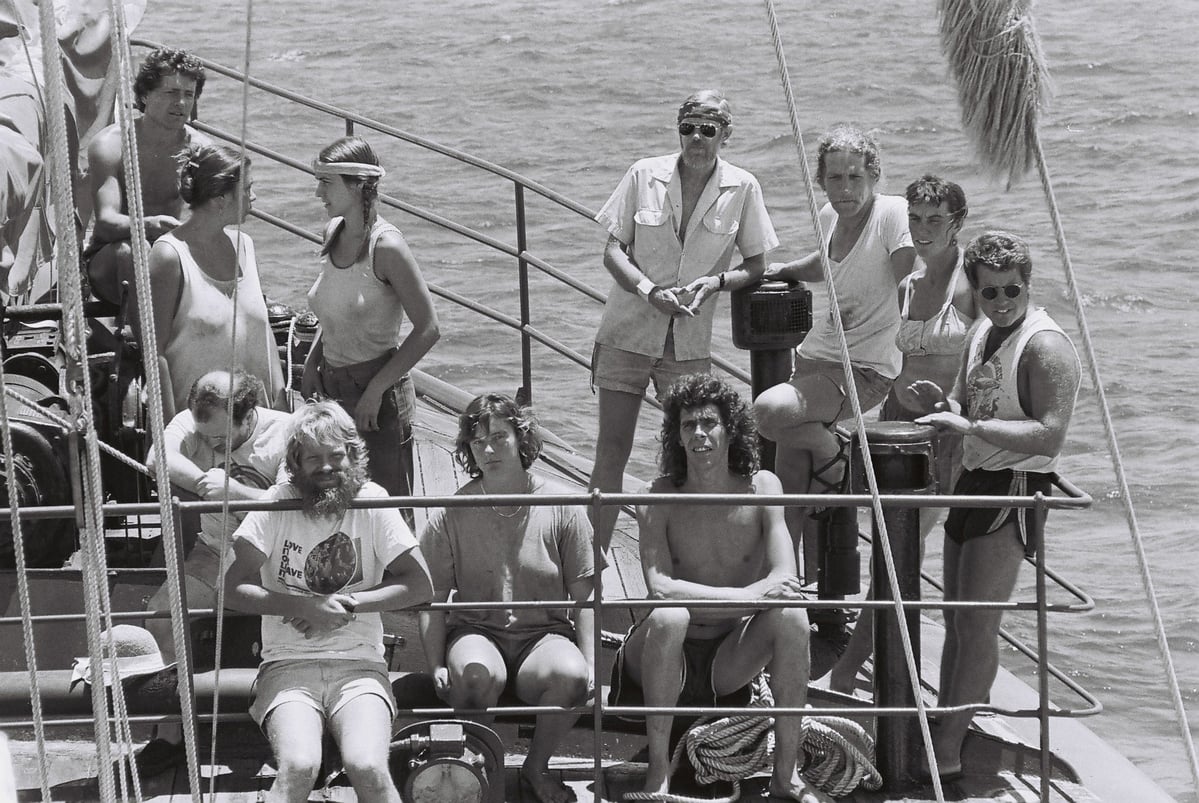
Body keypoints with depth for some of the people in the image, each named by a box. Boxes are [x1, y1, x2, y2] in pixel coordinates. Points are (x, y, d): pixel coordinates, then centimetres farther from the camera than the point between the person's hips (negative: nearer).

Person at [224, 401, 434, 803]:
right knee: (299, 767, -29)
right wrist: (305, 607, -17)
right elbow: (233, 588, -6)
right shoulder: (277, 505, 0)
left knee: (367, 767, -27)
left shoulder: (371, 501, 3)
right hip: (288, 665, -1)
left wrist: (348, 604, -9)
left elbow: (419, 585, 2)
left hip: (359, 666, 1)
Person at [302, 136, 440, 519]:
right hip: (333, 387, 8)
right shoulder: (334, 233, 5)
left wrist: (375, 390, -16)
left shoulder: (386, 246, -18)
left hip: (379, 394, -7)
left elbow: (428, 329, -17)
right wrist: (312, 362, 6)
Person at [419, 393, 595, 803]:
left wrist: (588, 662, -6)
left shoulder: (563, 508, 1)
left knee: (571, 676, -34)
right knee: (477, 674, -38)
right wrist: (436, 665, -10)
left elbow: (583, 596, 5)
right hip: (476, 633, -1)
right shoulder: (452, 515, 0)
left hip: (544, 634, 1)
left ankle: (536, 767, -5)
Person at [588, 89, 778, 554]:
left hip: (690, 342, 1)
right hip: (628, 331, -1)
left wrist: (716, 281, -16)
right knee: (611, 450, -2)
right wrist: (650, 291, -19)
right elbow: (613, 251, -2)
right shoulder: (645, 176, -4)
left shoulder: (742, 189, -3)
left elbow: (756, 267, 4)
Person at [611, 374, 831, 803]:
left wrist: (706, 598, -27)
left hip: (729, 661, 2)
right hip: (668, 656, -2)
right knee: (669, 617, -34)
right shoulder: (659, 496, -9)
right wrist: (745, 596, -31)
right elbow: (659, 587, -22)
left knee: (791, 616, -24)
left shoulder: (761, 487, -4)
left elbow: (785, 579, -13)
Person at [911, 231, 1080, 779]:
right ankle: (944, 724, 22)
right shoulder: (983, 334, 12)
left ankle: (947, 752, -6)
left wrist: (970, 426, -28)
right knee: (956, 618, 13)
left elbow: (1050, 435, -26)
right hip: (974, 481, 9)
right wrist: (942, 403, 1)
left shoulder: (1045, 345, -17)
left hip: (1015, 488, -9)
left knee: (977, 625, -8)